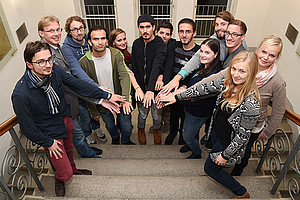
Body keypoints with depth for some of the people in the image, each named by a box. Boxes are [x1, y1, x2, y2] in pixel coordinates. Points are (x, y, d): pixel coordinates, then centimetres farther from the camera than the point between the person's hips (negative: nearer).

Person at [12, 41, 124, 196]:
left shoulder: (54, 70, -19)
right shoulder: (21, 94, -33)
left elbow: (78, 84, -7)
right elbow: (27, 127, -20)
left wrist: (107, 95, -6)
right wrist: (48, 143, -10)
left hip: (65, 119, 5)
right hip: (50, 133, -5)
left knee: (69, 149, 32)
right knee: (65, 174, 6)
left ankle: (73, 169, 65)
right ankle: (60, 178, 45)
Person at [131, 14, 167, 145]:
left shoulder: (160, 45, -17)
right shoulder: (136, 44, 0)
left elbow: (157, 67, -33)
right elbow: (134, 68, 3)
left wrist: (150, 89, -45)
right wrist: (138, 89, -3)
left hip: (155, 86, -2)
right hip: (141, 86, 3)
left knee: (157, 115, 13)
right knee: (142, 113, 15)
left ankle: (156, 130, 45)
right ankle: (141, 130, 46)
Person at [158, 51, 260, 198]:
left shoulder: (251, 104, -35)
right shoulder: (228, 82, -15)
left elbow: (243, 136, -25)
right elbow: (205, 88, -5)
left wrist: (225, 155, -14)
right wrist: (177, 97, -2)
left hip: (229, 142, -6)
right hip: (216, 132, 7)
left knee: (210, 168, 14)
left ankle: (242, 193, 36)